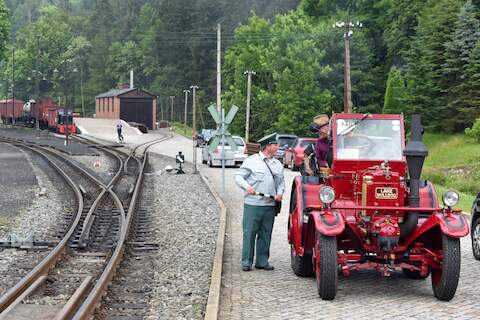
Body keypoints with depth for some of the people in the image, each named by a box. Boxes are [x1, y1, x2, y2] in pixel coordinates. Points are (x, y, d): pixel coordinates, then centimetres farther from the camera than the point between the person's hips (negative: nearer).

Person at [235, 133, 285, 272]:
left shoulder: (278, 164, 15)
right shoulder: (251, 161, -1)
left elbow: (281, 182, 22)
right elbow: (238, 176, 0)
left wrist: (280, 193, 2)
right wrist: (247, 187, -17)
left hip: (270, 205, 5)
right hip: (253, 204, -5)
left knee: (266, 235, 8)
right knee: (249, 233, -3)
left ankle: (262, 261, 17)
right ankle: (246, 262, 4)